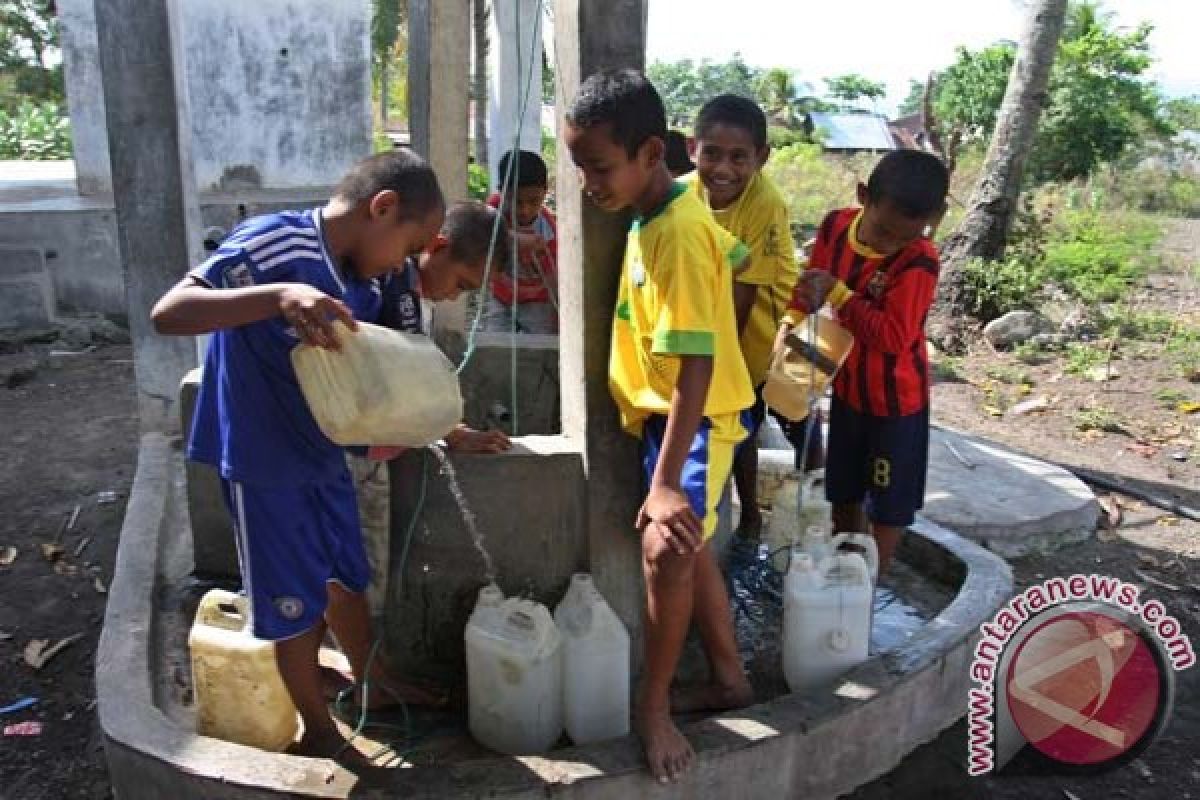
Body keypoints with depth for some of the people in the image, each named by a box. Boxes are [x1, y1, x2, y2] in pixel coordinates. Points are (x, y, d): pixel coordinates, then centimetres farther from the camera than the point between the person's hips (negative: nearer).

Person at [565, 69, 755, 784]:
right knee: (689, 549, 17)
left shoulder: (676, 237, -25)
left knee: (666, 549, -20)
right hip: (667, 412, 10)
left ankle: (654, 705, 1)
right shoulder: (679, 207, 2)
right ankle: (730, 679, 34)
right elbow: (735, 257, 20)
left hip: (694, 417, -10)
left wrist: (665, 480, -32)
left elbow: (694, 367, -30)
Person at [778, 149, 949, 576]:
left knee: (889, 502, 12)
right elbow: (812, 281, 2)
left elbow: (894, 337, -30)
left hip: (897, 398, -5)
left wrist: (837, 293, -30)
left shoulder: (919, 261, -27)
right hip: (847, 388, 6)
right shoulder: (836, 225, -11)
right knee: (843, 493, 21)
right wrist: (792, 322, -15)